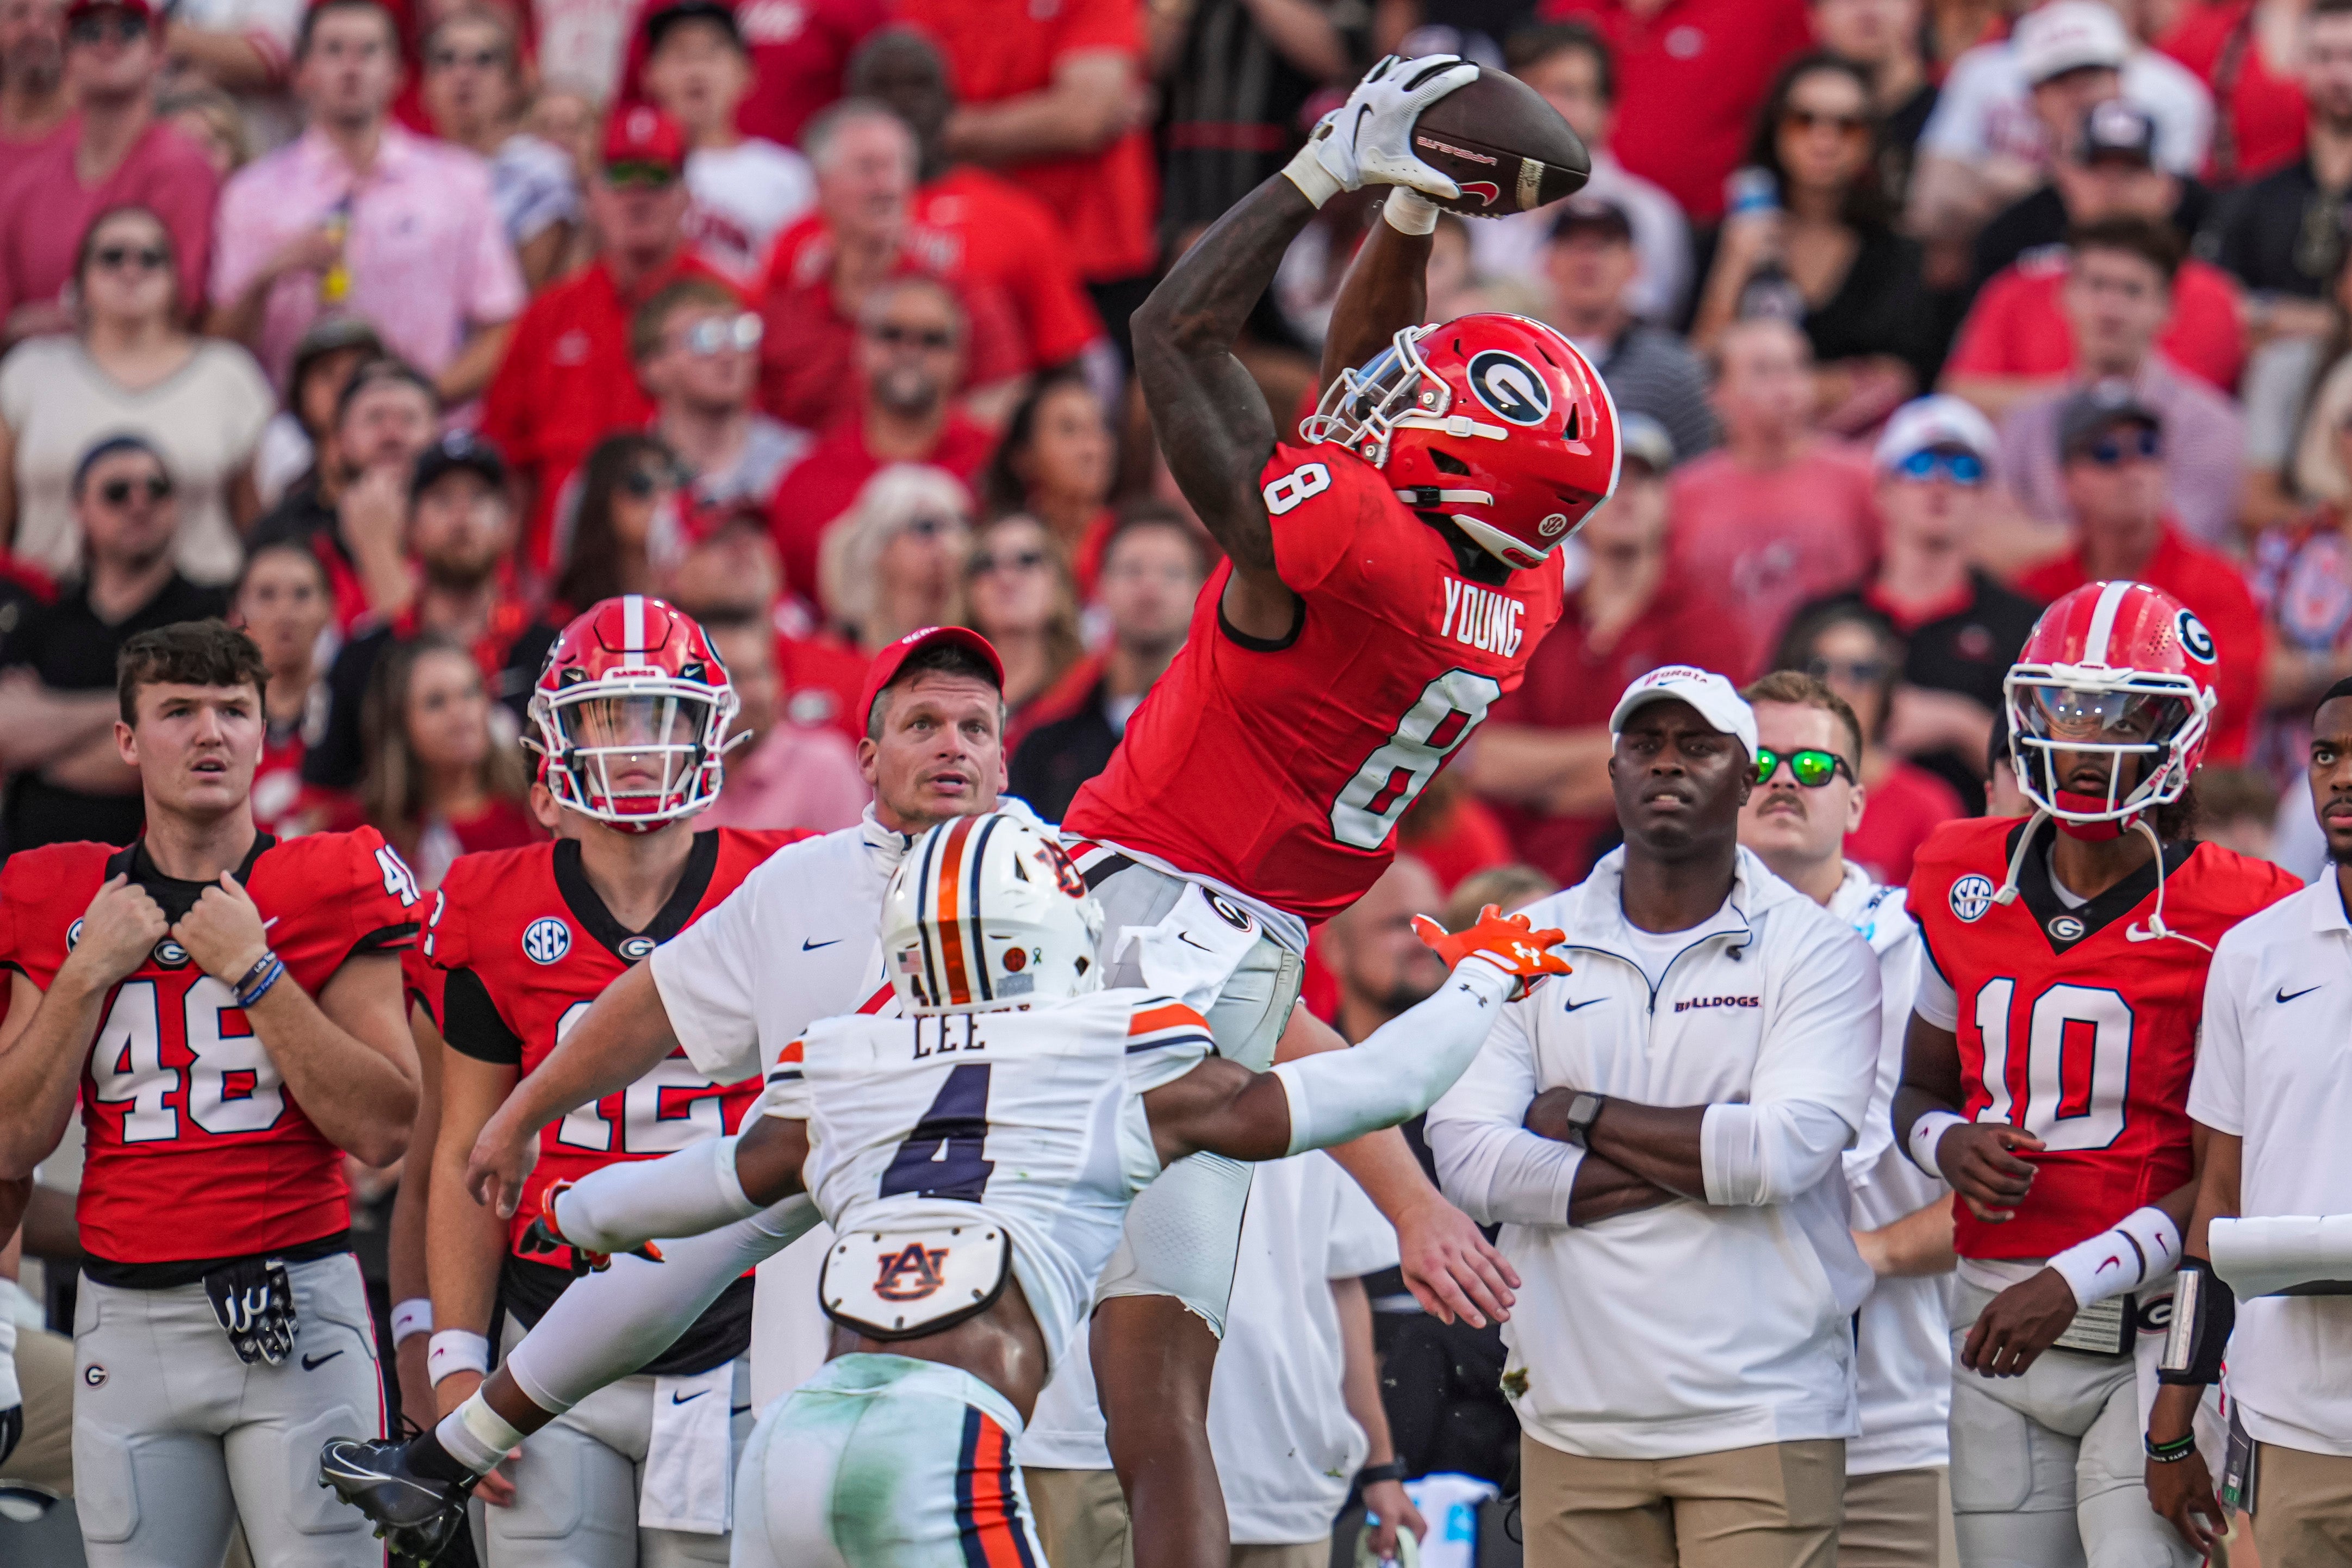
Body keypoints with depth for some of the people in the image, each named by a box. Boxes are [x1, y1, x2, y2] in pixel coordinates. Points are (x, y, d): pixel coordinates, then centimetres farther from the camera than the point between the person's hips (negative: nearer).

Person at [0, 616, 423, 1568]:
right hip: (127, 1318, 3)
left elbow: (384, 1131, -7)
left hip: (295, 1310, -2)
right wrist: (91, 973, -3)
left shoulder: (330, 888, 1)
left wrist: (255, 971, -11)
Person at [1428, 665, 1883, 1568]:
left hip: (1760, 1418, -3)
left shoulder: (1813, 952, 1)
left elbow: (1785, 1149, -14)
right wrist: (1695, 1162, -11)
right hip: (1576, 1417, 3)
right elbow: (1466, 1155, -4)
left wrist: (1584, 1118, -5)